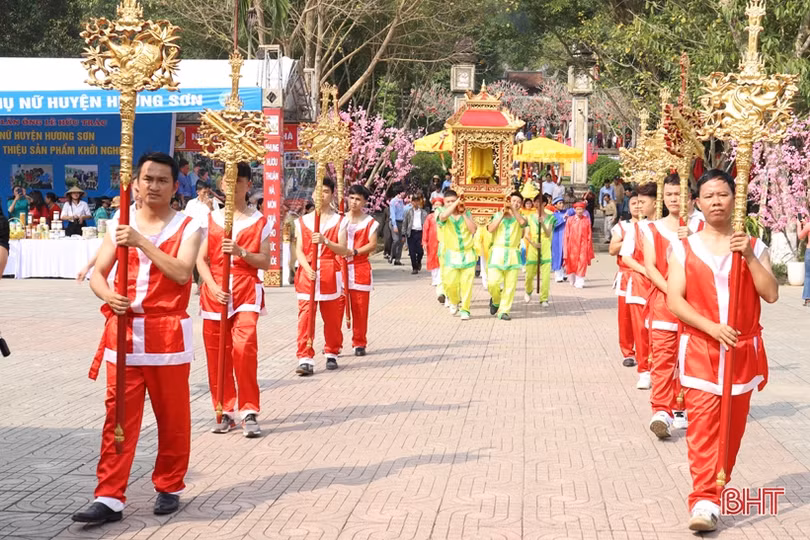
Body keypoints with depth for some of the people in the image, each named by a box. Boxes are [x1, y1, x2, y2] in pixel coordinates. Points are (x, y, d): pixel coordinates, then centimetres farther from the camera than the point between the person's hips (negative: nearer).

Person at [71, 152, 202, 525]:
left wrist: (142, 242, -22)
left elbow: (181, 273, -17)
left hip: (168, 334, -2)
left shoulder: (187, 228, -1)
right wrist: (109, 296, -17)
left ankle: (169, 487, 21)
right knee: (119, 416, 1)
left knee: (172, 416, 6)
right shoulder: (120, 226, 8)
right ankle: (110, 497, 1)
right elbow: (97, 275, 5)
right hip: (124, 331, 2)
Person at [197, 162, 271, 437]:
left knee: (244, 346, -18)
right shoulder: (211, 218, 9)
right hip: (215, 290, 2)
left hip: (246, 291, -2)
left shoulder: (259, 221, 5)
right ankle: (225, 411, 15)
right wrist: (213, 287, -10)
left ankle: (249, 412, -10)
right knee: (216, 352, 3)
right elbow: (201, 259, 5)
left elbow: (265, 262, 1)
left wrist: (241, 252, -17)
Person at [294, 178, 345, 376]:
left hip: (330, 274, 0)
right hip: (307, 272, 0)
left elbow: (342, 249, -5)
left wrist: (325, 241, -23)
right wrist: (308, 268, -14)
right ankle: (306, 359, -11)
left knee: (332, 318, 6)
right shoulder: (302, 221, 10)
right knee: (305, 317, -9)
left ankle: (331, 354, 22)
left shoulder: (338, 221, 6)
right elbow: (299, 250, 4)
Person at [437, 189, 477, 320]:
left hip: (467, 254, 1)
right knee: (450, 283, -9)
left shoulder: (466, 213, 8)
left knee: (466, 283, -4)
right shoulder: (441, 212, 0)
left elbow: (473, 230, -4)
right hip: (451, 254, -1)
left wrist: (463, 213, -6)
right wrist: (456, 203, -19)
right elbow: (443, 216, -26)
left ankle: (465, 309, 5)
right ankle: (454, 302, 21)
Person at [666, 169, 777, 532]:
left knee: (733, 425, 10)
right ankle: (704, 501, -14)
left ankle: (717, 485, 26)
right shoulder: (684, 249, 2)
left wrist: (749, 257, -17)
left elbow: (771, 294, -6)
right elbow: (674, 301, -6)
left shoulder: (753, 247, 6)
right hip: (700, 349, -2)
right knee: (703, 424, -11)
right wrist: (710, 327, -19)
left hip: (742, 349, 2)